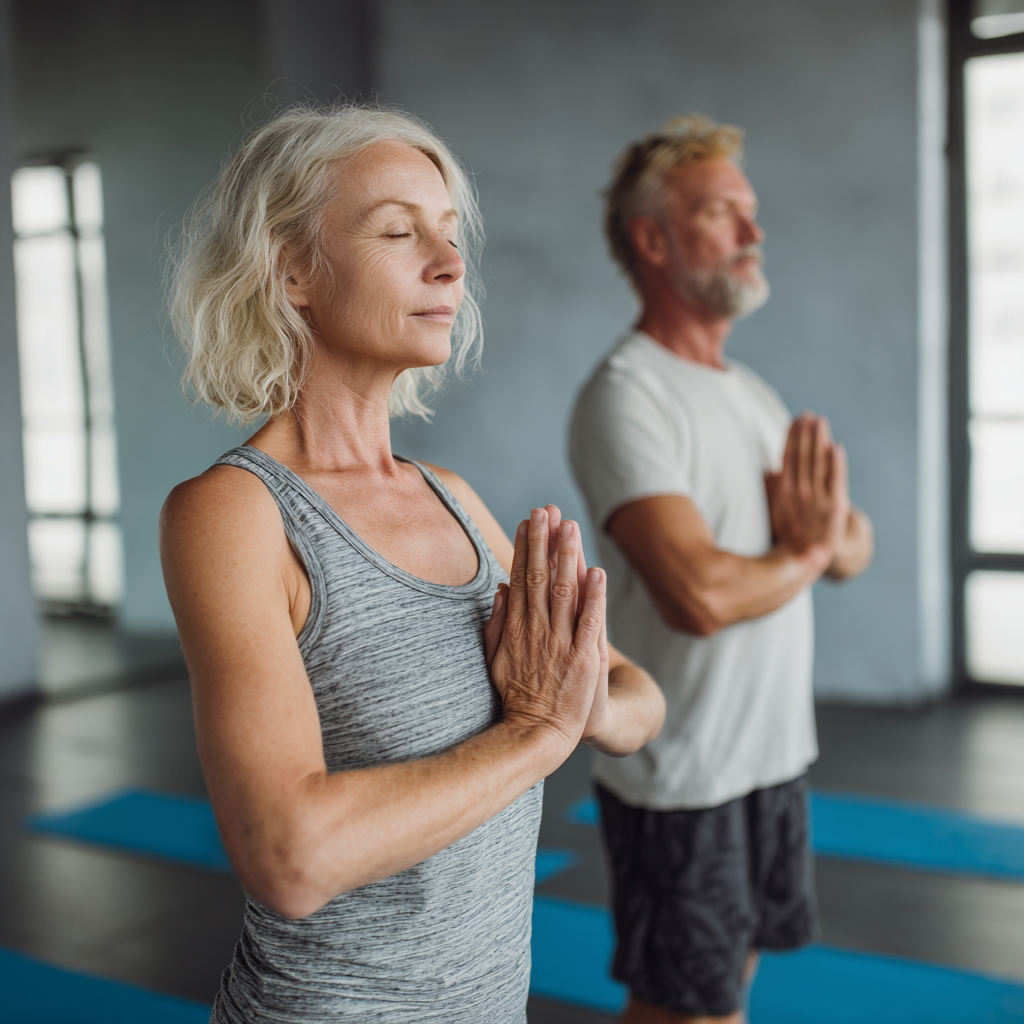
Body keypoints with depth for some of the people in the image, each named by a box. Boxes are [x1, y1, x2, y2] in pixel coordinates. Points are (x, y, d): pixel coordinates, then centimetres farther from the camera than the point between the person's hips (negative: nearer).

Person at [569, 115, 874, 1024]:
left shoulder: (753, 393, 12)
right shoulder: (626, 396, -18)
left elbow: (856, 547, 12)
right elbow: (701, 595, -30)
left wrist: (828, 533, -13)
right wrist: (809, 550, -10)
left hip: (778, 754, 8)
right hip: (683, 779, -8)